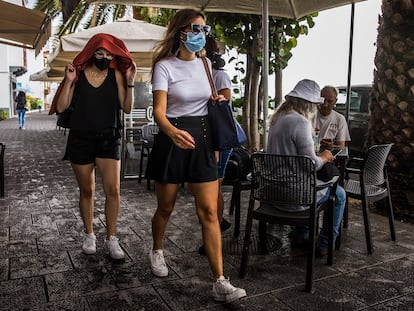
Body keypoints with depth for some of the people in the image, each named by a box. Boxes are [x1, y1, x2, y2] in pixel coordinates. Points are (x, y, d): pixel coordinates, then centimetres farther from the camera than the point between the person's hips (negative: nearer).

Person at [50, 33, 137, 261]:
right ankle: (89, 235, 28)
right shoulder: (78, 73, 0)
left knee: (113, 190, -10)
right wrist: (69, 81, -14)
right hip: (80, 139, 0)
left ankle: (111, 240, 4)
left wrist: (129, 82, -12)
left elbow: (127, 108, -2)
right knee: (87, 191, 11)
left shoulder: (116, 75, 2)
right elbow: (61, 108, -3)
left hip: (108, 139, 0)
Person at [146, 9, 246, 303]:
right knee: (166, 207, 11)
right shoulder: (165, 66, -7)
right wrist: (173, 132, -38)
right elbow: (159, 110, -19)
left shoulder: (205, 63, 9)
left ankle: (220, 283, -1)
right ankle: (157, 251, 42)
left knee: (209, 211, -4)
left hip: (203, 140, 4)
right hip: (173, 139, -3)